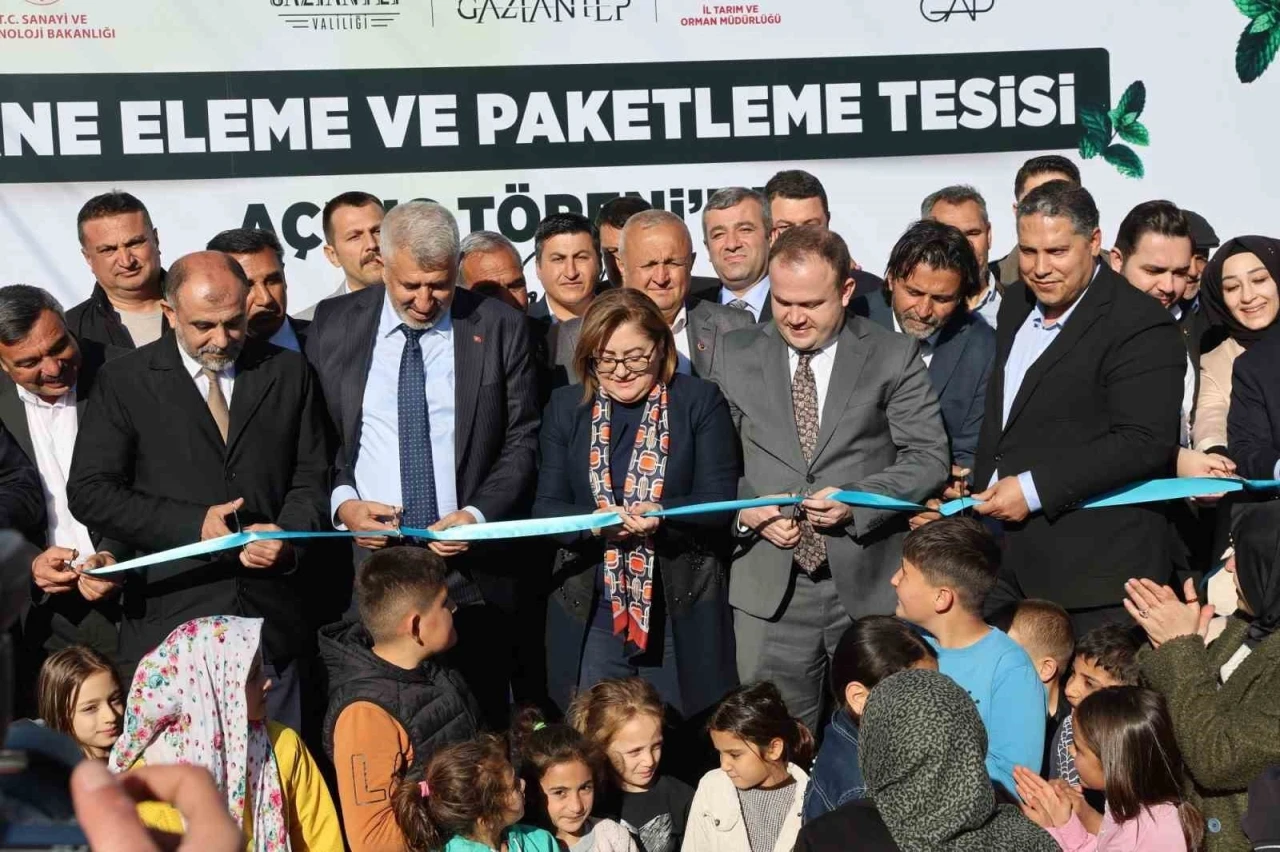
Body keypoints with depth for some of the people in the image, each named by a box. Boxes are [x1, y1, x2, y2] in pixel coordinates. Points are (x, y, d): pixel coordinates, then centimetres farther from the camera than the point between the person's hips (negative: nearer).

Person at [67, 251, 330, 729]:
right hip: (170, 622, -2)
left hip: (271, 617, 2)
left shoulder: (289, 373, 9)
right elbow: (89, 492, -2)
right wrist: (192, 524, -12)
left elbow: (312, 478, 11)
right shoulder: (124, 381, 2)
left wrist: (288, 536, -10)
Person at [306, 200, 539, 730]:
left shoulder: (499, 328, 2)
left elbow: (522, 442, 3)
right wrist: (342, 501, -8)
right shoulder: (335, 325, 5)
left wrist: (479, 515, -11)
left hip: (472, 572, 0)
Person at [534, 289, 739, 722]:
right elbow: (546, 505, 2)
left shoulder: (701, 401, 1)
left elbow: (719, 500, -6)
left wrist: (661, 514, -25)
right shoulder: (565, 407, 8)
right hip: (589, 612, 2)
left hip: (681, 611, -2)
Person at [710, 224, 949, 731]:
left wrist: (856, 499, -16)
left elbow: (929, 458, -2)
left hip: (868, 581, -1)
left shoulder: (894, 357, 2)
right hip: (769, 586, 1)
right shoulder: (737, 356, 8)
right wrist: (746, 511, -9)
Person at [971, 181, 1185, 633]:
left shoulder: (1140, 326, -13)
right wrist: (982, 494, 17)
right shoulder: (1016, 304, 13)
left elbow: (1146, 442, -21)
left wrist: (1035, 489, -21)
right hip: (1005, 553, 7)